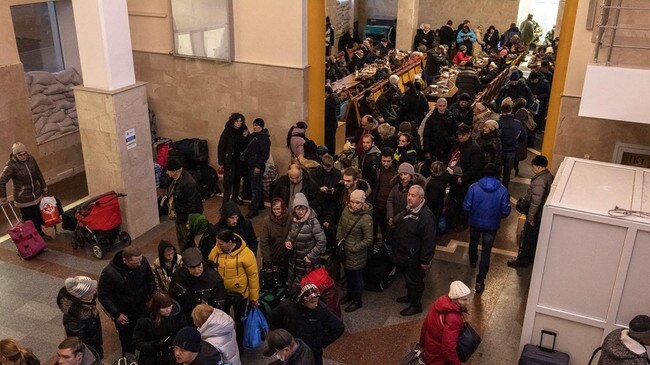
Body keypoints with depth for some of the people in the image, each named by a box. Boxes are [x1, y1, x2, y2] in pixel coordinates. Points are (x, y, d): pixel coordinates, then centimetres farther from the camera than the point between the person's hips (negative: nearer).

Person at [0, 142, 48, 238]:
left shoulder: (31, 159, -6)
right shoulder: (11, 165, -21)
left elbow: (39, 174, 7)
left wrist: (44, 187, 14)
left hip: (37, 195, 5)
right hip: (23, 199, -5)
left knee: (38, 216, 21)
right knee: (28, 220, 6)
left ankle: (40, 234, 40)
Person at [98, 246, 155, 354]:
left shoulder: (143, 261, -21)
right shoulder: (109, 273, -30)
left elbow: (150, 280, -1)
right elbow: (103, 296, -17)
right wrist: (116, 314, -18)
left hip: (143, 309, 3)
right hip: (124, 314, -3)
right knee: (126, 339, 19)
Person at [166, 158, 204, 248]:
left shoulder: (188, 183, -30)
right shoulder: (175, 179, 0)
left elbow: (192, 203, -28)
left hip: (186, 218, -10)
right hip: (178, 216, 10)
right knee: (181, 240, 25)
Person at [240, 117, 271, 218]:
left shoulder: (264, 138, -14)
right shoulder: (253, 136, 13)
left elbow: (265, 153, -19)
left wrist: (259, 166, -20)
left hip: (257, 167, -9)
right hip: (251, 165, 9)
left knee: (255, 188, -7)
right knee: (257, 186, 17)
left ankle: (254, 209, -5)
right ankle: (260, 204, 29)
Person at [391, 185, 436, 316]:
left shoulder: (426, 216, -27)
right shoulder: (408, 210, 3)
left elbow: (429, 240, -26)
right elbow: (396, 223, 24)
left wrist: (425, 261, -23)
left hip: (414, 258, -9)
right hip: (404, 254, 9)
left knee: (415, 281, 9)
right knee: (408, 278, 27)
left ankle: (415, 305, 27)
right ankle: (410, 296, 48)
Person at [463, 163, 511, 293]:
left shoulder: (474, 187, -17)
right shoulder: (502, 190, -15)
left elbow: (466, 207, -13)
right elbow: (506, 212, -11)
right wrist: (497, 216, 10)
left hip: (475, 222, 1)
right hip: (492, 225, -1)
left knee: (473, 242, 29)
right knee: (486, 251, 8)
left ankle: (473, 261, 55)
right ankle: (480, 281, 7)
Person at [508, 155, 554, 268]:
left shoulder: (539, 181, -30)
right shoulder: (549, 176, 0)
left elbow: (535, 202, -29)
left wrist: (530, 217, -20)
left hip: (536, 215, -9)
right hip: (544, 213, 9)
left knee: (527, 237, 6)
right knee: (536, 236, 23)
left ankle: (522, 260, 19)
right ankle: (532, 256, 38)